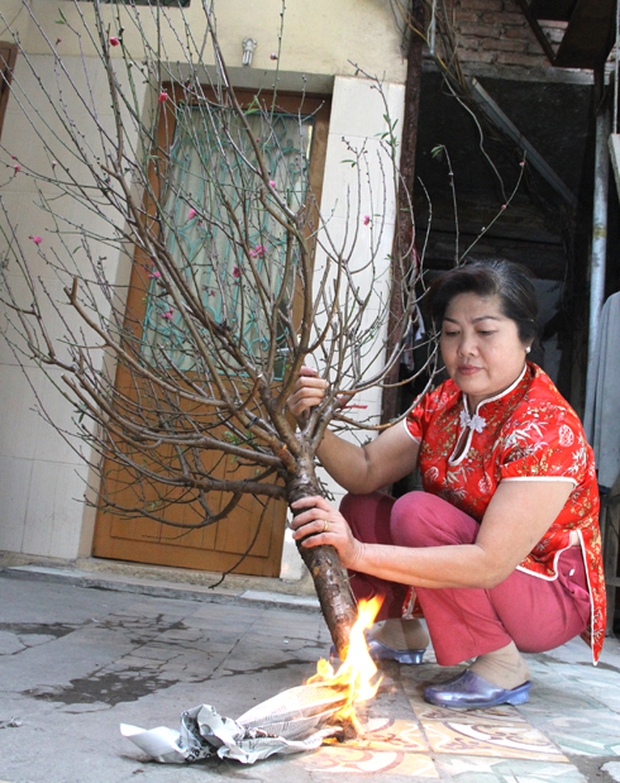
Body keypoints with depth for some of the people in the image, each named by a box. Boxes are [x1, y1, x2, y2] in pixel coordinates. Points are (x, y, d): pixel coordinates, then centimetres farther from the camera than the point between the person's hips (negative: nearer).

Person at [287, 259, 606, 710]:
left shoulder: (547, 428, -28)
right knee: (360, 509, -4)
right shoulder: (447, 401, -3)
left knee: (417, 513, -27)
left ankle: (504, 668, -12)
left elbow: (490, 564, -35)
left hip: (550, 595, -7)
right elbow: (367, 472, -7)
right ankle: (405, 635, 18)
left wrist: (359, 554, -39)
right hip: (471, 575, 7)